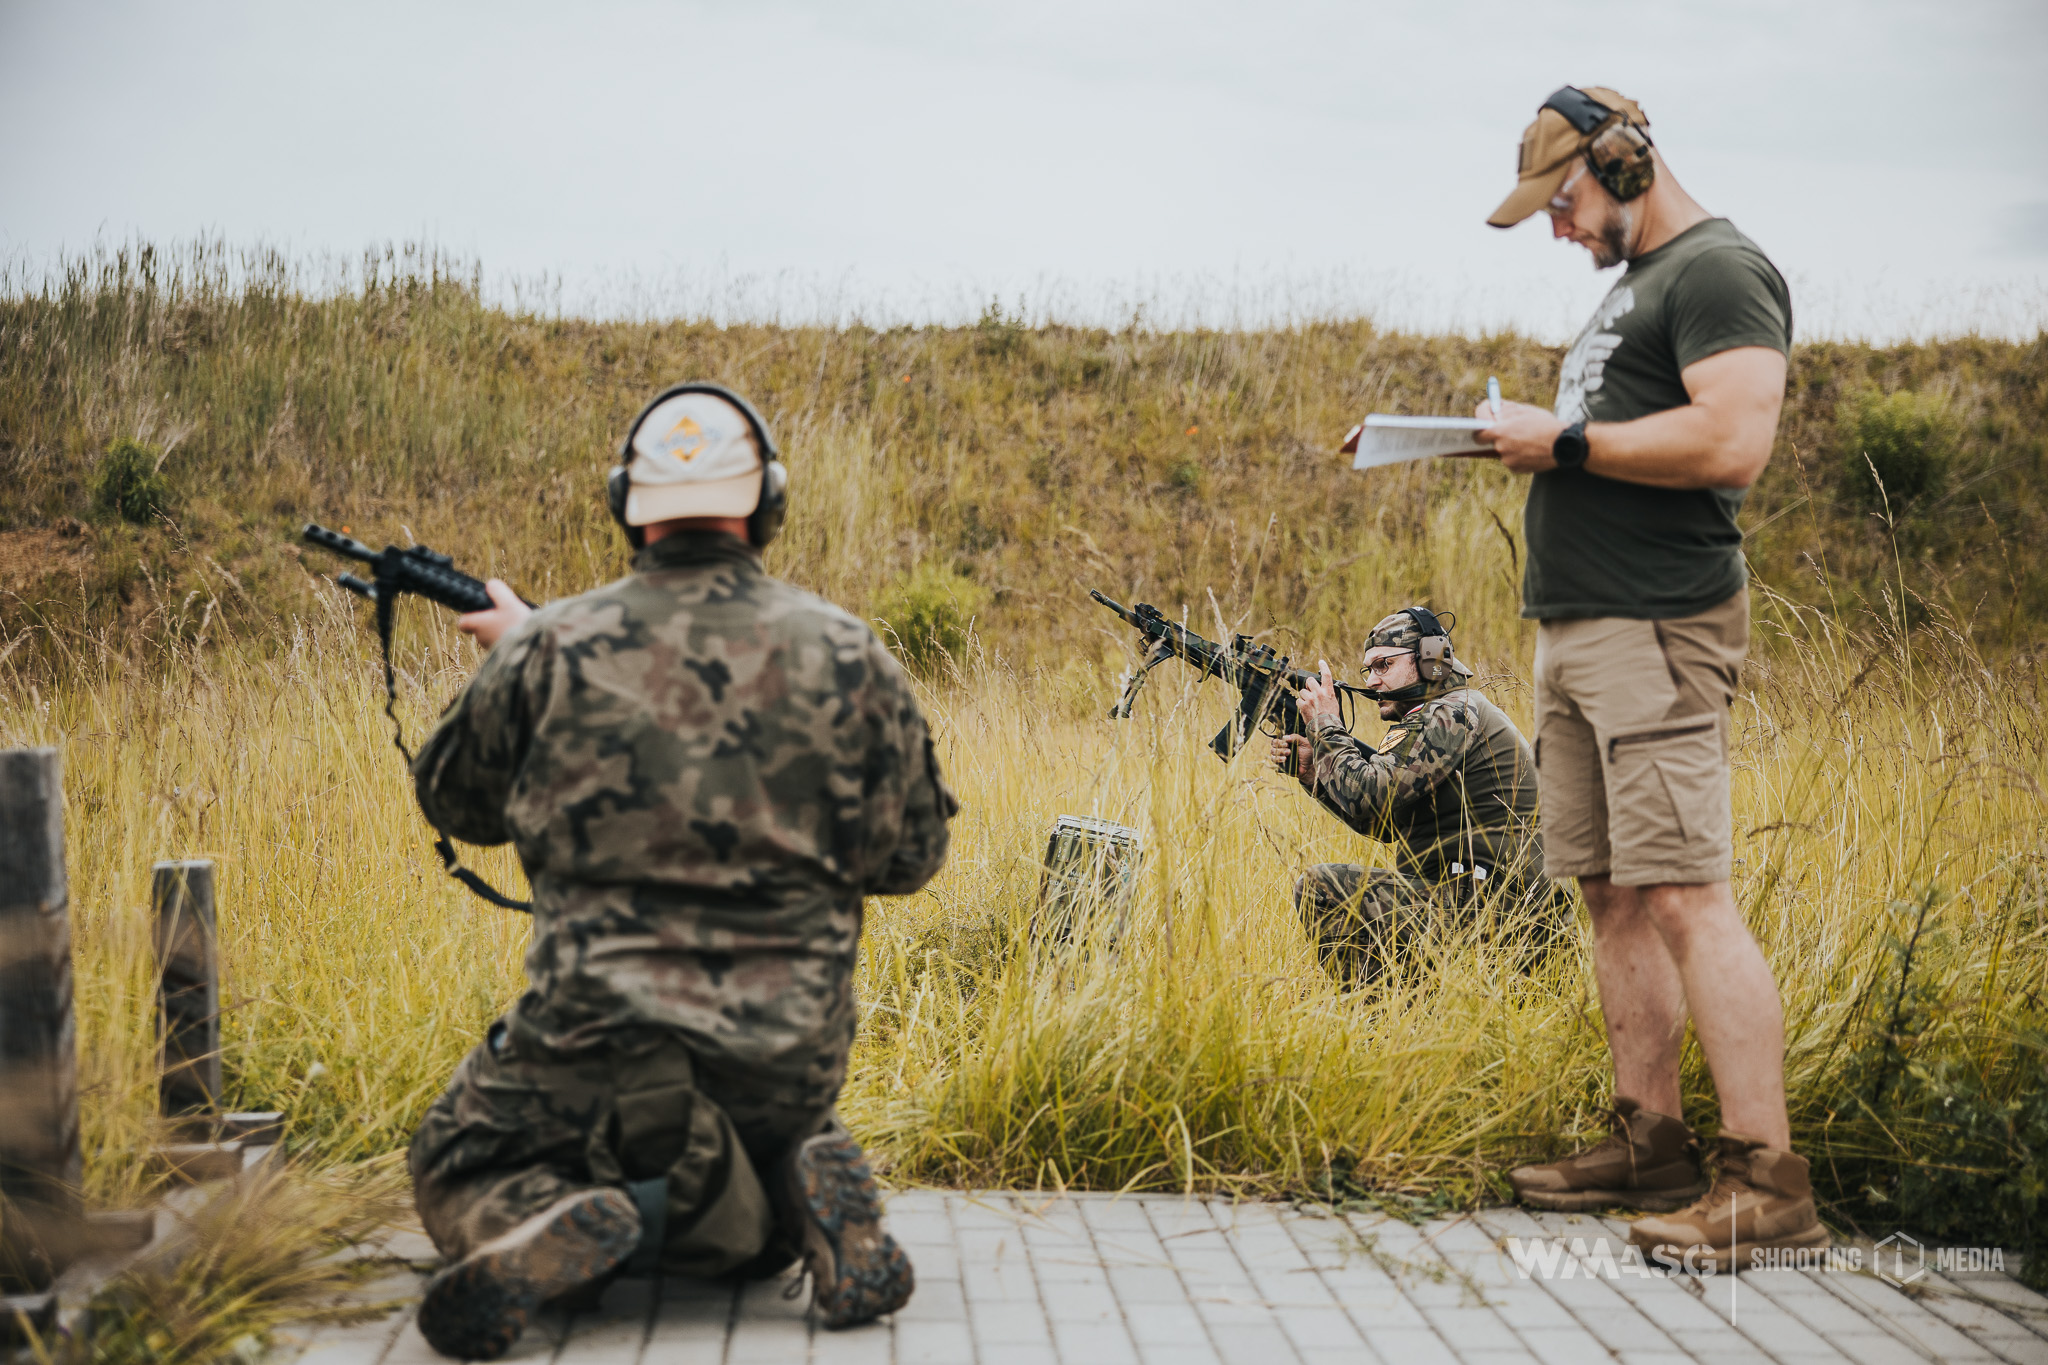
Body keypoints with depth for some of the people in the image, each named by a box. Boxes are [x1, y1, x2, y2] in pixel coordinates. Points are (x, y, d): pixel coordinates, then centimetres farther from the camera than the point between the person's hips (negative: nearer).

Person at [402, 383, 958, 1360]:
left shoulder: (552, 648, -5)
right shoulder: (846, 655, -3)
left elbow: (455, 804, 13)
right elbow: (908, 857, 5)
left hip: (594, 1043, -2)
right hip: (790, 1055, 2)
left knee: (455, 1172, 23)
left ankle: (547, 1235, -14)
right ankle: (801, 1200, -5)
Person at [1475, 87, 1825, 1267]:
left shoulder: (1719, 270, -8)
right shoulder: (1636, 285, 23)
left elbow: (1732, 443, -21)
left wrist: (1569, 441, -14)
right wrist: (1535, 446, 10)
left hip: (1658, 630, -10)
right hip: (1580, 628, 10)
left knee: (1685, 896, -14)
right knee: (1616, 897, 10)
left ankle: (1766, 1180, -13)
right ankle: (1651, 1144, 16)